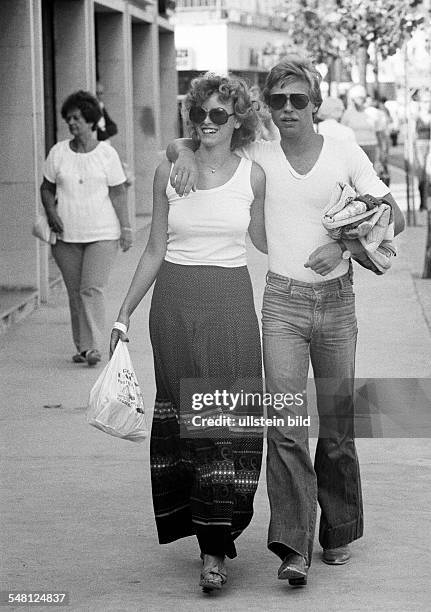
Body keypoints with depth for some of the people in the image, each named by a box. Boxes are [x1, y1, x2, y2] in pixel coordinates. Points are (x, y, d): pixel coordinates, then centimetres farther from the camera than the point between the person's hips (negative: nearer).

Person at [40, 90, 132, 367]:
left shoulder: (107, 153, -1)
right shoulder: (58, 152, 5)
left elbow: (118, 194, 3)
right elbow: (46, 189, 14)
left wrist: (126, 228, -2)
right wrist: (52, 214, -3)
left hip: (102, 233, -3)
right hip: (67, 235, 3)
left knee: (92, 289, -13)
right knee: (75, 292, 6)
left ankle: (94, 347, -14)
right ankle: (82, 346, 15)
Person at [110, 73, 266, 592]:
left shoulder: (253, 175, 2)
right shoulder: (170, 171, 3)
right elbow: (155, 249, 8)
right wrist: (124, 313, 6)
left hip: (231, 303, -1)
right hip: (176, 301, 1)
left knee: (229, 418, -6)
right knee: (185, 417, 3)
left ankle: (214, 548, -3)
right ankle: (211, 538, 15)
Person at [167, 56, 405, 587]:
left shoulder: (346, 154, 0)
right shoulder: (258, 153, 1)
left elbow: (394, 217, 0)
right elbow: (178, 143, 8)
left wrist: (345, 245, -15)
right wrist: (188, 155, -15)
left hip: (336, 299, 1)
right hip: (282, 302, 0)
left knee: (338, 424, 8)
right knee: (285, 424, -11)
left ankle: (338, 533, 24)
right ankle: (293, 547, -12)